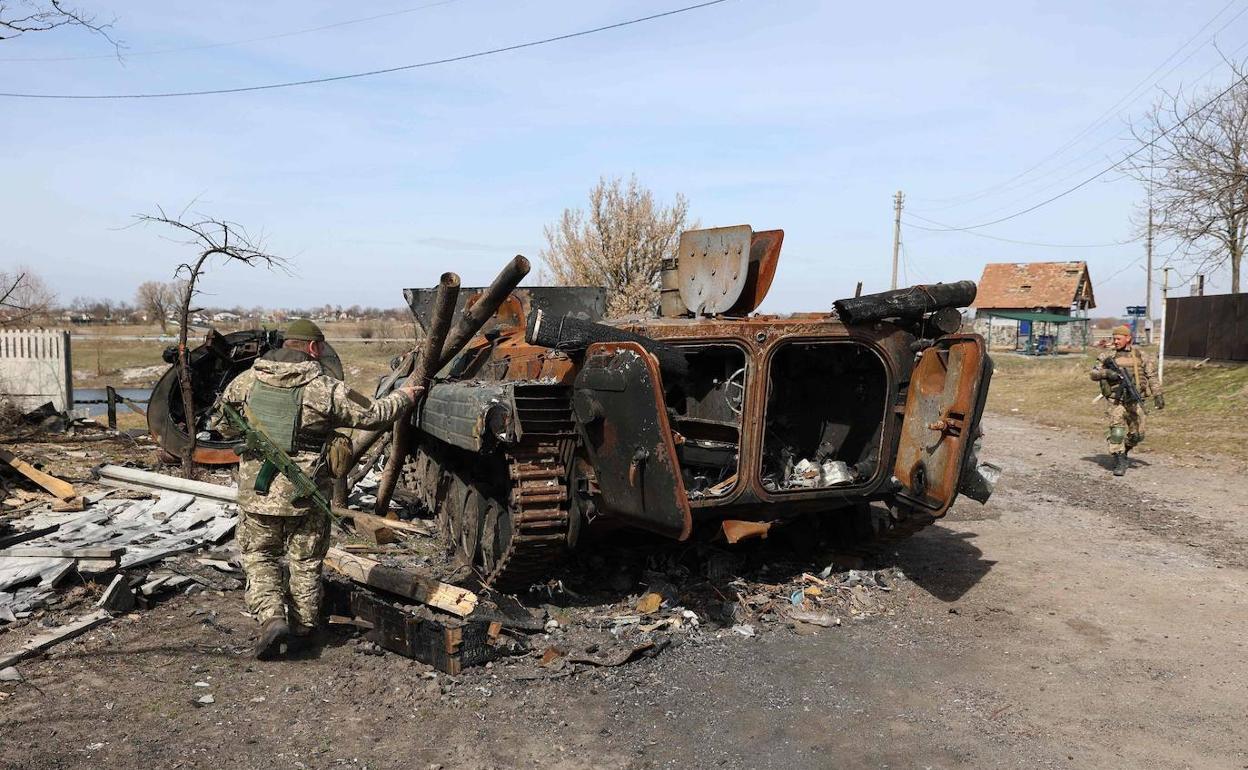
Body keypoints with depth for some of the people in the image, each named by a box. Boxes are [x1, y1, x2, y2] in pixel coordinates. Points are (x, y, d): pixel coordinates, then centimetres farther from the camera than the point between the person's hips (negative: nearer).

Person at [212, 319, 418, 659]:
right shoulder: (324, 388, -10)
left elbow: (220, 421, 11)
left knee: (259, 556, 16)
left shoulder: (248, 380, 0)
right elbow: (371, 415, -5)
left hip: (257, 489, 2)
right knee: (305, 561, 15)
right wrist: (404, 397, 11)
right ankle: (302, 626, 25)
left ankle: (272, 618, -2)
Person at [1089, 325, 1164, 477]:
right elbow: (1094, 374, 2)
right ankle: (1119, 463, -10)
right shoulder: (1107, 356, 4)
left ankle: (1123, 450, 34)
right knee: (1117, 430, -14)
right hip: (1116, 400, -2)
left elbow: (1152, 376, 6)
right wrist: (1107, 373, -18)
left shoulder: (1140, 356, 7)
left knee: (1137, 434, 6)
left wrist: (1158, 395, -3)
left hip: (1135, 401, 2)